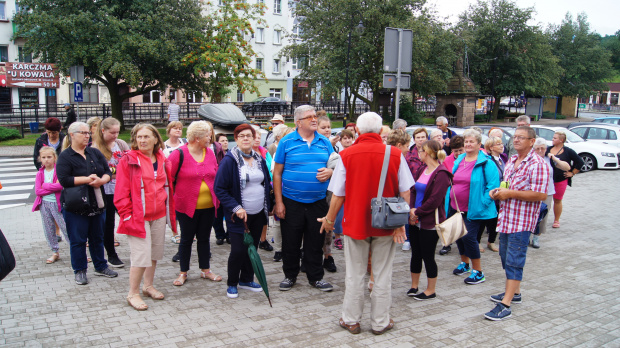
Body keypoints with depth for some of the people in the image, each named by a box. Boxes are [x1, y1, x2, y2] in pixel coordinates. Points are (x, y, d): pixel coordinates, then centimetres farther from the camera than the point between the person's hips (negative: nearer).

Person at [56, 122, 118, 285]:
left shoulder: (95, 153, 9)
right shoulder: (65, 157, -6)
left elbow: (108, 172, 5)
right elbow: (64, 180, -16)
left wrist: (101, 180, -16)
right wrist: (87, 179, -19)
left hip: (97, 204, 5)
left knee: (97, 237, 14)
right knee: (78, 239, 4)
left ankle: (100, 266, 28)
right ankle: (80, 271, 18)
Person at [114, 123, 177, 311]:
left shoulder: (162, 160, 8)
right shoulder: (128, 160, -8)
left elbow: (169, 186, 14)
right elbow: (121, 193, -9)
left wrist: (170, 212, 9)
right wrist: (127, 215, -14)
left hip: (159, 216, 6)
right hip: (138, 217, -6)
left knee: (155, 253, 15)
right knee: (141, 255, -7)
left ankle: (148, 286, 32)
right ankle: (133, 293, 10)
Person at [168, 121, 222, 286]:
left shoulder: (210, 152, 4)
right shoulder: (179, 154, -12)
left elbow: (216, 176, 13)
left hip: (208, 206, 5)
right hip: (187, 206, -4)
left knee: (204, 238, 15)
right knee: (186, 239, 8)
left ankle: (205, 270, 28)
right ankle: (183, 272, 22)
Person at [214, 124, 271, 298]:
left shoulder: (260, 159, 8)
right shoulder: (229, 160, -10)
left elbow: (267, 184, 17)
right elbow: (220, 189, -12)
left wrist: (267, 207, 10)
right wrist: (236, 208, -19)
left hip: (258, 214, 5)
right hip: (238, 215, -5)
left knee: (252, 248, 13)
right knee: (238, 250, -5)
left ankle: (246, 279, 30)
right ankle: (232, 284, 15)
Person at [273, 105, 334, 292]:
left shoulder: (325, 142, 6)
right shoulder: (287, 142, -3)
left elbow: (334, 166, 14)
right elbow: (277, 173, -3)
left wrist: (329, 172, -11)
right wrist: (278, 202, -7)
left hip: (318, 202, 2)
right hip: (291, 202, -2)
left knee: (316, 243, 10)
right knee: (290, 243, 8)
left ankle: (316, 277, 25)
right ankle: (290, 275, 26)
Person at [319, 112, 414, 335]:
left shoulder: (347, 155, -9)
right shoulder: (395, 155, -5)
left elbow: (338, 195, -6)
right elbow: (405, 193, -5)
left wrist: (329, 219, 9)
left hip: (355, 222, 0)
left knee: (355, 275, 12)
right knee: (382, 275, 12)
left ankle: (351, 321, 24)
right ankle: (380, 322, 22)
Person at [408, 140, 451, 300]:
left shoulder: (441, 173, -14)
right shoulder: (421, 170, 9)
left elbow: (434, 200, -19)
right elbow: (412, 191, 7)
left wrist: (417, 212, -13)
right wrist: (412, 210, -7)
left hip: (430, 222, -7)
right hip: (415, 221, 7)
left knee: (428, 256, 3)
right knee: (415, 254, 15)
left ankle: (431, 291, 18)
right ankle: (414, 286, 29)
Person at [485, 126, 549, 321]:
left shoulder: (537, 165, -14)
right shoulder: (511, 162, 14)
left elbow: (541, 195, -21)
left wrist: (510, 193, -21)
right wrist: (497, 192, 4)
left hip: (522, 222, -9)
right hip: (506, 218, 9)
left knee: (514, 261, -7)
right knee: (506, 257, 18)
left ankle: (505, 306, -6)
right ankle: (514, 292, 35)